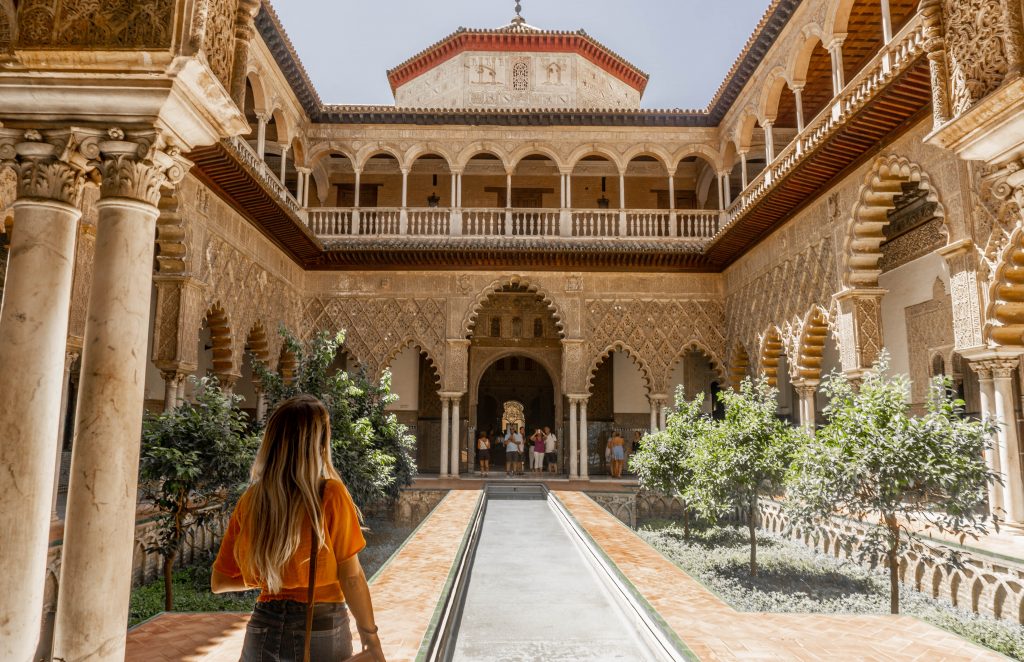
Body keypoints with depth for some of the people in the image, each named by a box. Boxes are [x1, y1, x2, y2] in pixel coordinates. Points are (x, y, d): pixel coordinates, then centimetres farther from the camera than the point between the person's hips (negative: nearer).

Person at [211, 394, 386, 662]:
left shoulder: (250, 501, -4)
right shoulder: (331, 494, -15)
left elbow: (218, 582, 5)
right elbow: (351, 578, -13)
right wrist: (369, 633, -1)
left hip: (264, 628, 3)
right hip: (322, 629, -2)